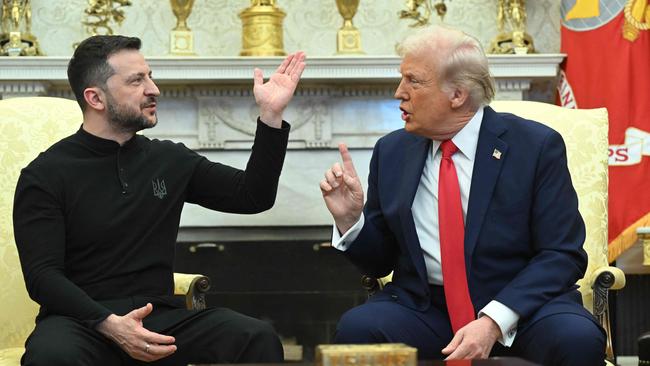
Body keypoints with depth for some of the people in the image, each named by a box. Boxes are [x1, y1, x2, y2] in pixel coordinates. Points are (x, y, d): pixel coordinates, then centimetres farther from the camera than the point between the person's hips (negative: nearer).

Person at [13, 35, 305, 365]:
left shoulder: (170, 160, 12)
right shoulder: (45, 175, -2)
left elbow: (253, 196, 15)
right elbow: (42, 275, -10)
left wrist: (271, 114, 4)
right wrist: (109, 325, -26)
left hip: (160, 317, 4)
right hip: (83, 321, -3)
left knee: (257, 338, -23)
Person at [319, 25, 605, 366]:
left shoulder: (536, 146, -3)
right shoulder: (391, 151, 8)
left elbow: (562, 255, -8)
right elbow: (379, 261, 14)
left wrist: (495, 322, -21)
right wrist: (350, 219, -7)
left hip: (520, 304, -2)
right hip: (423, 308, 2)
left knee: (577, 338, -33)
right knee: (356, 327, -27)